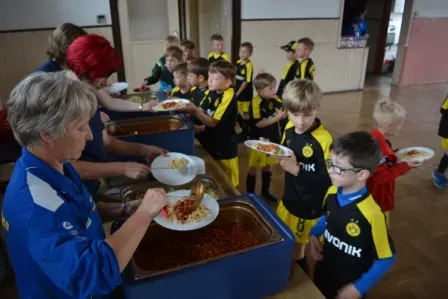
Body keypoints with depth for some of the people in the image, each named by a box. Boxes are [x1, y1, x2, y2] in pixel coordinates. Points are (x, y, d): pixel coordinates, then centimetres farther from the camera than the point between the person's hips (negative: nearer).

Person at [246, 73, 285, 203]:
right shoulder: (256, 102, -20)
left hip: (272, 140, 6)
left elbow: (284, 113, -2)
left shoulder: (275, 99, -2)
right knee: (254, 169, 7)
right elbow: (258, 123, -25)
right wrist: (277, 118, -26)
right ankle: (250, 195, 22)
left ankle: (265, 192, 37)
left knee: (268, 167, 20)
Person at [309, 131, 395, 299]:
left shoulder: (371, 214, -31)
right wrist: (314, 234, -7)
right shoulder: (332, 192, -12)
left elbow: (386, 259, -18)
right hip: (323, 271, 6)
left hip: (348, 285, -5)